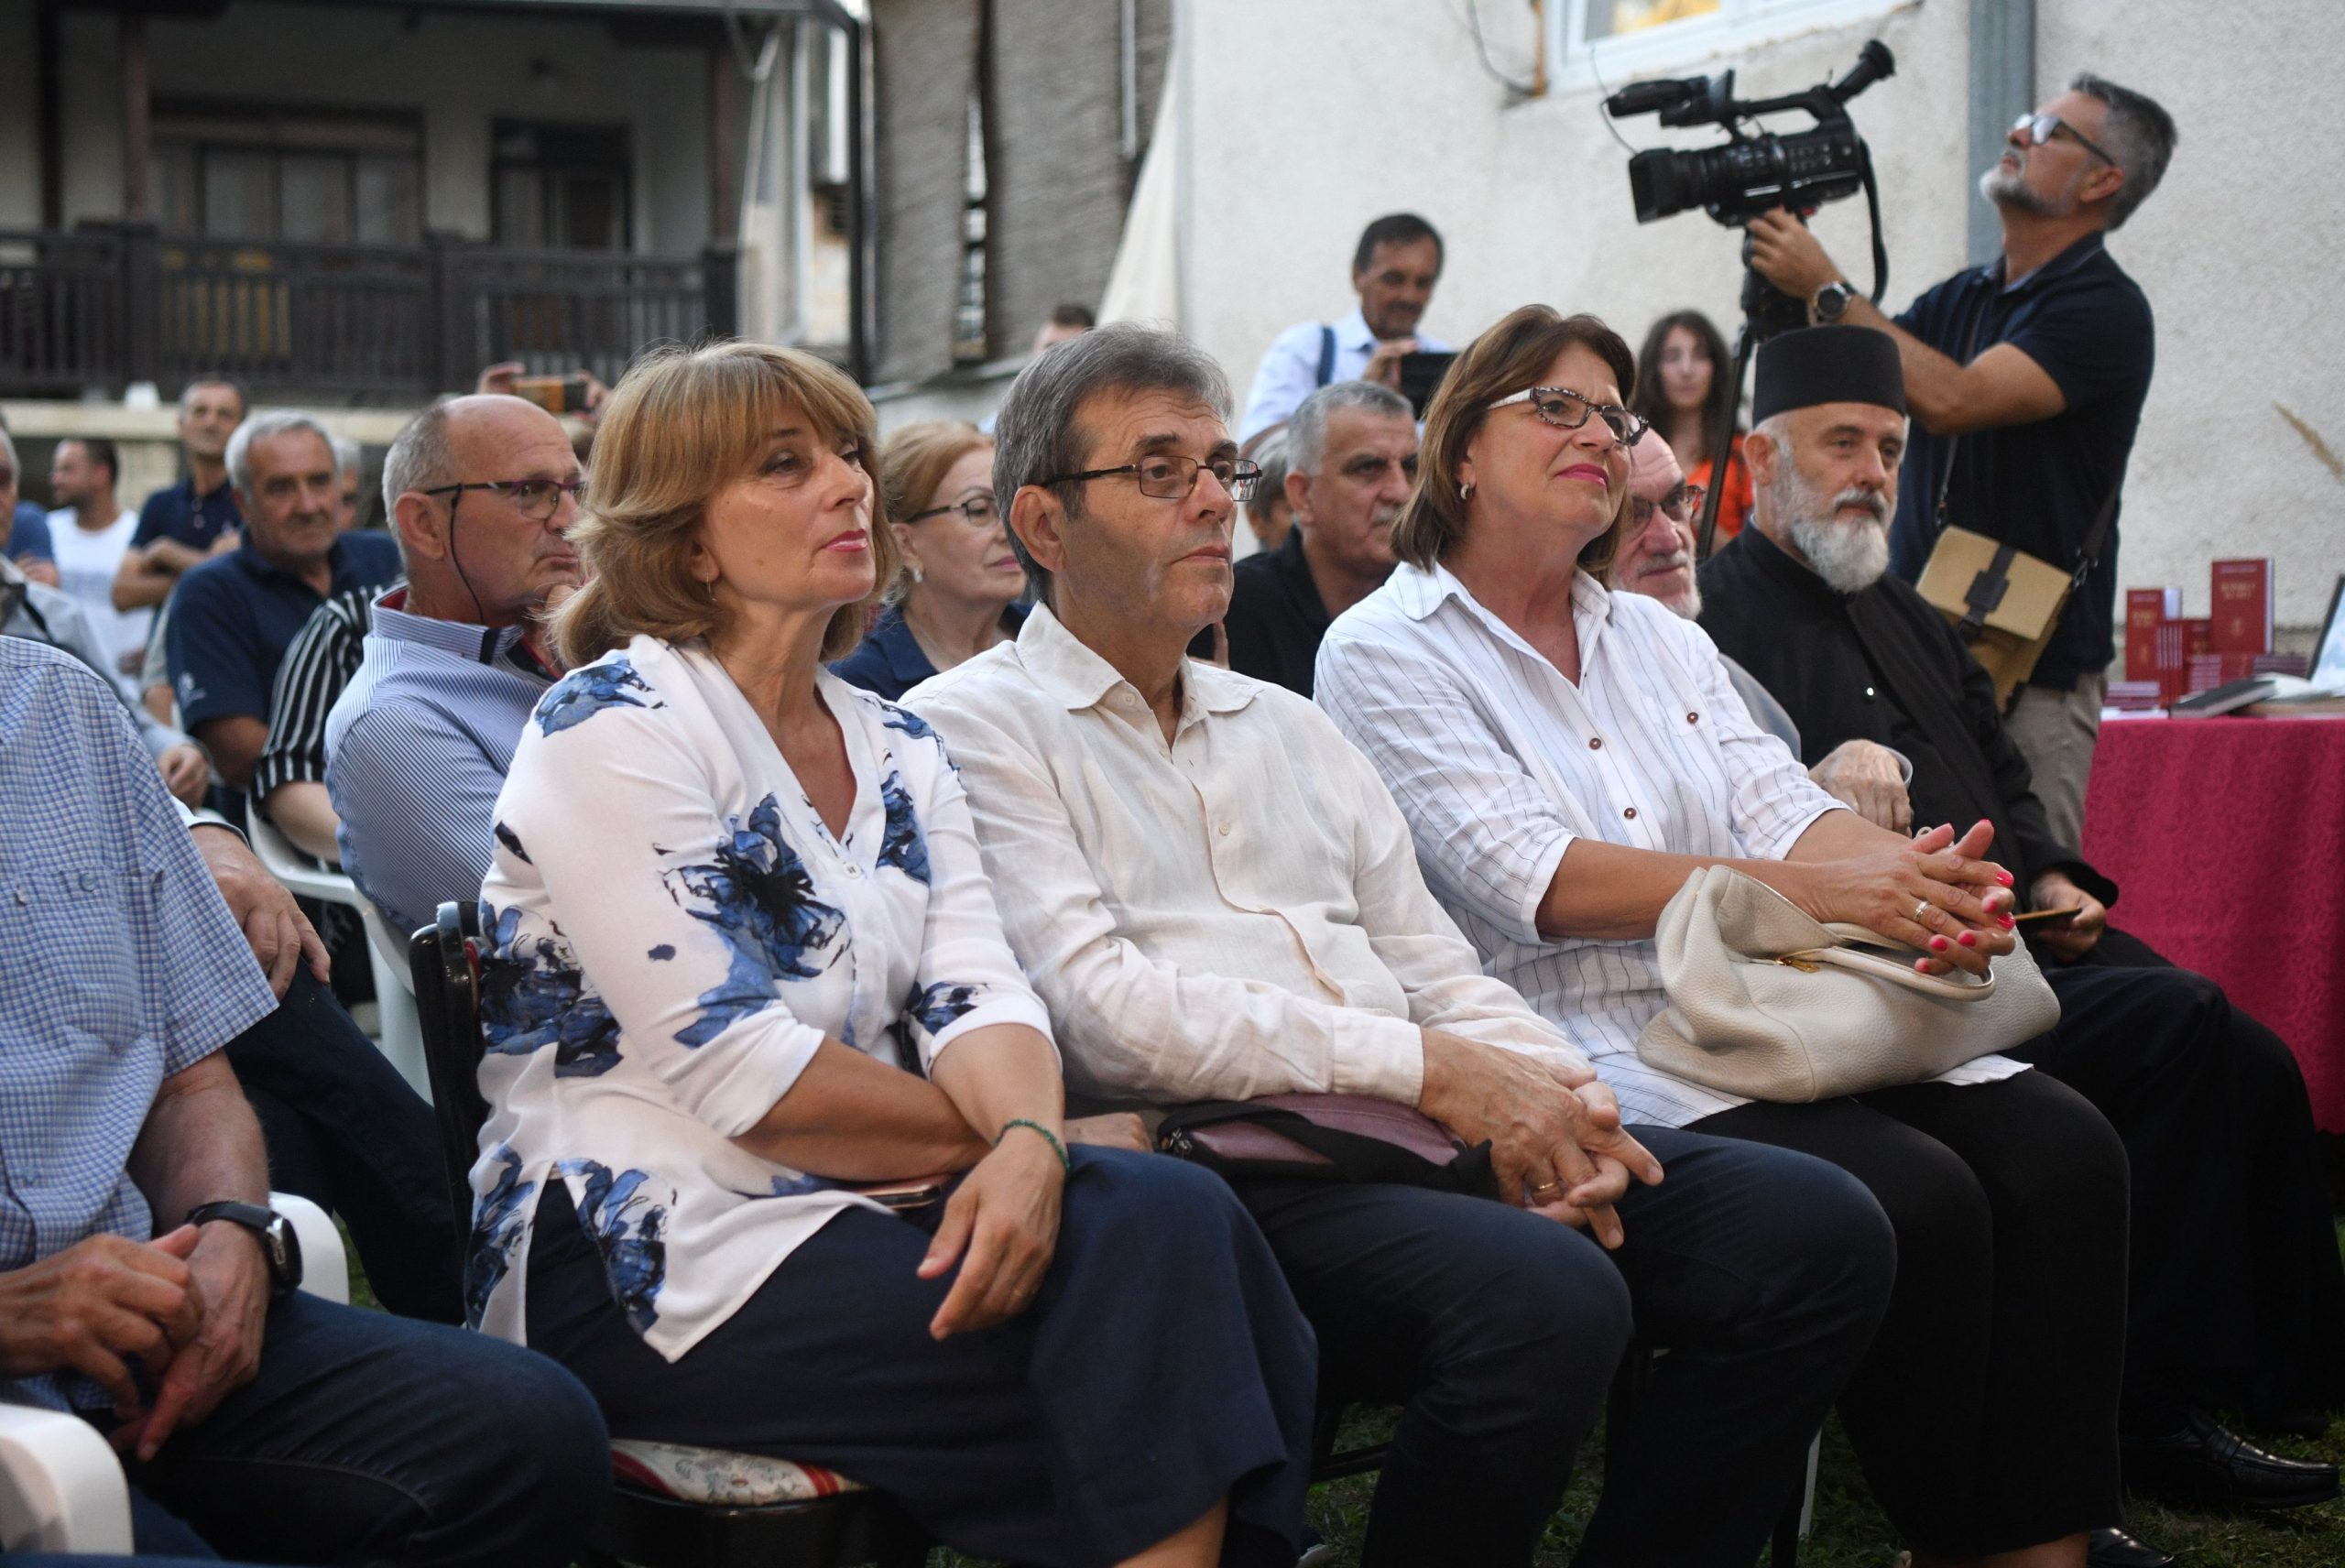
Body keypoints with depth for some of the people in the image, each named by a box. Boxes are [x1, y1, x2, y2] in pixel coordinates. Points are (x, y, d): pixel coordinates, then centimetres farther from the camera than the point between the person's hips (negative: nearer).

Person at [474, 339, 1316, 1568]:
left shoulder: (898, 751, 15)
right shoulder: (613, 727, -7)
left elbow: (973, 994, 2)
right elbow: (733, 1067, -15)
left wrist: (1031, 1144, -20)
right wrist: (995, 1139, -8)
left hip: (858, 1213, 6)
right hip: (649, 1258, -6)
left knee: (1174, 1215, -22)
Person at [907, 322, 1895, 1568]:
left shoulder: (1287, 726, 26)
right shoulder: (975, 728, 2)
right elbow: (1101, 1012, -12)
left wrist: (1547, 1099, -3)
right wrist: (1422, 1065, -15)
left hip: (1439, 1135, 8)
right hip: (1225, 1166, -7)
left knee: (1815, 1227, -8)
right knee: (1543, 1296, -34)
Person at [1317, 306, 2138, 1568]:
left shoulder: (1656, 638, 22)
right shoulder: (1385, 652, 0)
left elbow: (1780, 806, 9)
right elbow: (1541, 880, -13)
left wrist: (1919, 880, -15)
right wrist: (1805, 889, -22)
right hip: (1599, 1051, -6)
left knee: (2063, 1149, -16)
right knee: (1914, 1203, -27)